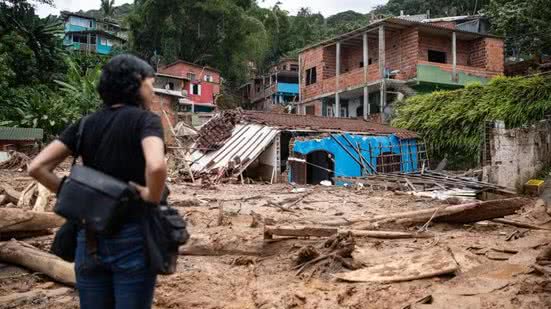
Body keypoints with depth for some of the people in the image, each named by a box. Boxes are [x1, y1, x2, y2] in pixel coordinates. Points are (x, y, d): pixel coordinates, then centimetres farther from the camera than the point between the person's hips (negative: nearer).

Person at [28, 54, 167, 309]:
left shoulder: (86, 124, 7)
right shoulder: (144, 119, -8)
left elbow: (37, 167, 1)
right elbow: (156, 166, -28)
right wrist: (152, 200, -11)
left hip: (89, 238, 5)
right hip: (132, 237, -5)